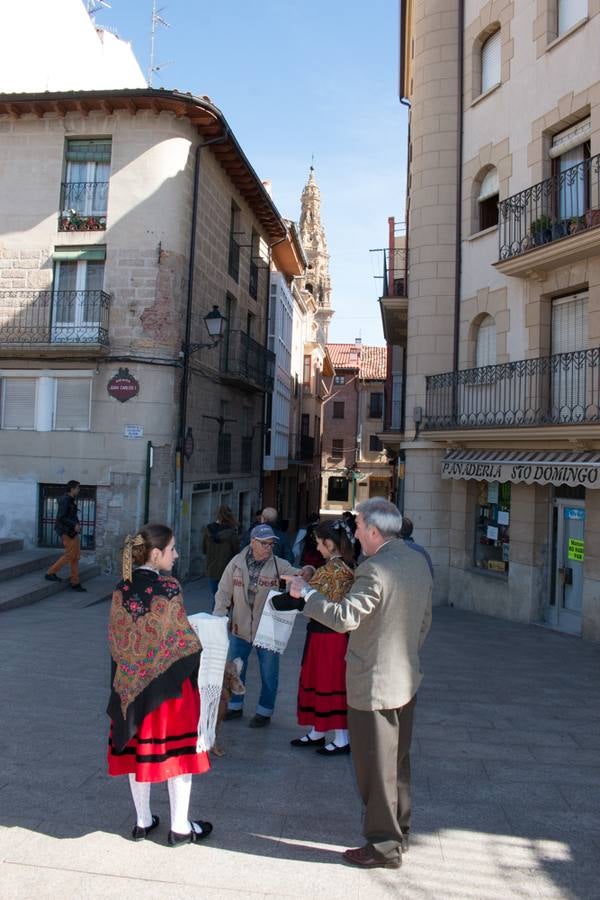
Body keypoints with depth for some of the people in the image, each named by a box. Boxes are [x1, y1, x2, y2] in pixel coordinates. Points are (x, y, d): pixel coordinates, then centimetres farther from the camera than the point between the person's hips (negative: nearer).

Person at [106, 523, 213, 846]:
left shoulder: (121, 589, -3)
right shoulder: (167, 588, -19)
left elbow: (115, 638, 4)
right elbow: (184, 640, -17)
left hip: (131, 683, 5)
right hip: (170, 683, -5)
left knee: (138, 749, 16)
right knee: (178, 750, 8)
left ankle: (143, 821, 29)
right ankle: (180, 827, 19)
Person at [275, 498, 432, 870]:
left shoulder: (376, 569, -25)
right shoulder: (418, 561, 3)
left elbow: (345, 617, -29)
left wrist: (305, 592, -17)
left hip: (375, 684, -9)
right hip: (406, 679, 9)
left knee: (376, 768, 7)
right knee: (398, 762, 24)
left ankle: (384, 846, 21)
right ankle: (399, 831, 40)